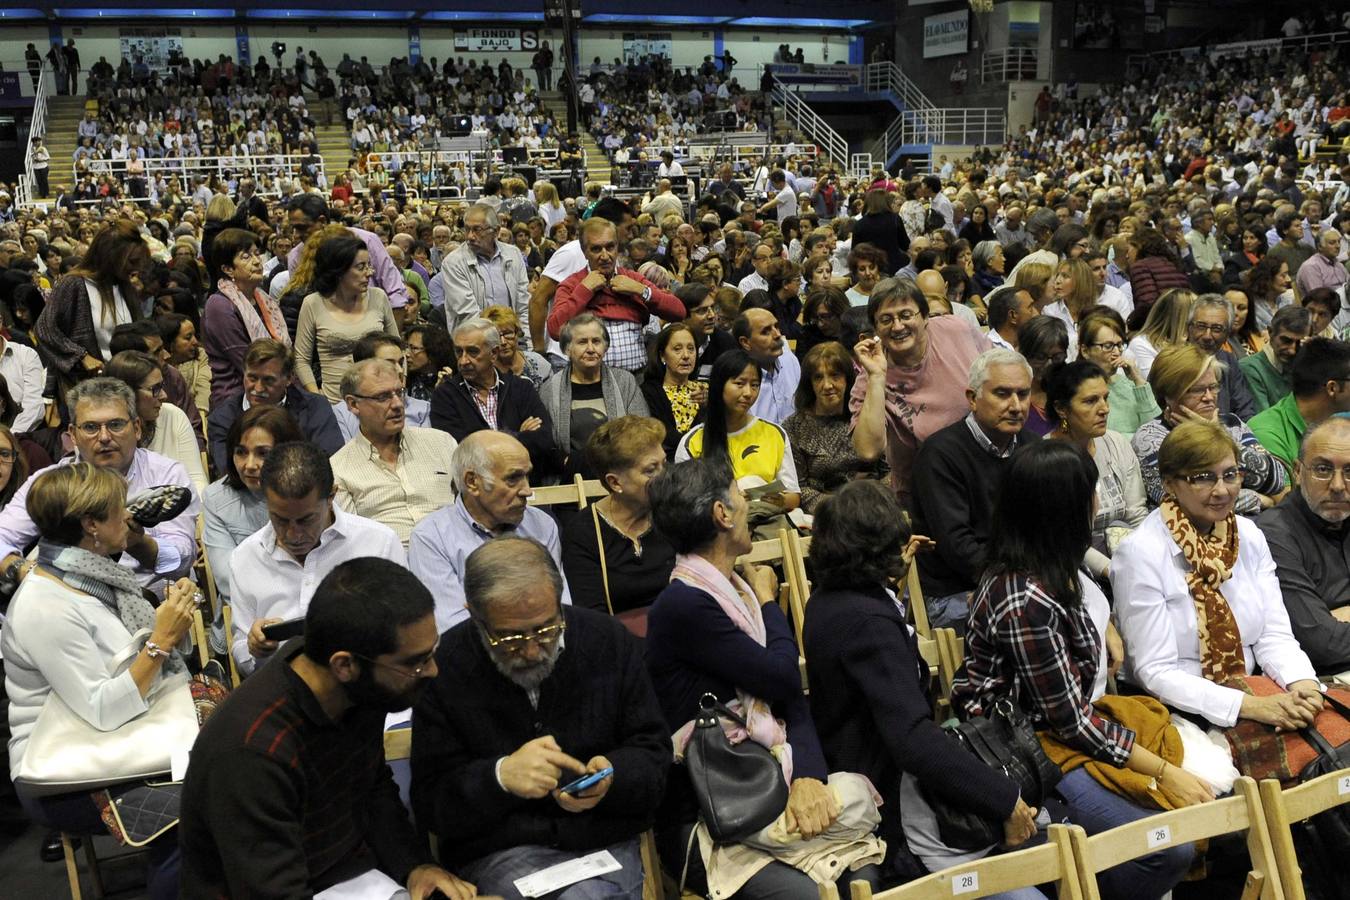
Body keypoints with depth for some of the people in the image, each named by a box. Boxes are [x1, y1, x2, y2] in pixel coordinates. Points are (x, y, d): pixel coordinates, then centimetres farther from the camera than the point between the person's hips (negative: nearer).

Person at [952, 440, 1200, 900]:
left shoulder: (1052, 565, -1)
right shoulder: (1025, 603, -29)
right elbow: (1070, 721, -22)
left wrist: (1104, 633, 11)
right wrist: (1164, 771, -15)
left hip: (1080, 714, 10)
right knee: (1173, 850, -16)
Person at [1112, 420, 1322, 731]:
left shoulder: (1249, 535, 6)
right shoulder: (1140, 553, -15)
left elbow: (1274, 633, 5)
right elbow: (1155, 673, -16)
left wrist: (1302, 683, -17)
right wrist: (1251, 706, -24)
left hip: (1250, 692, 6)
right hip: (1178, 710, -6)